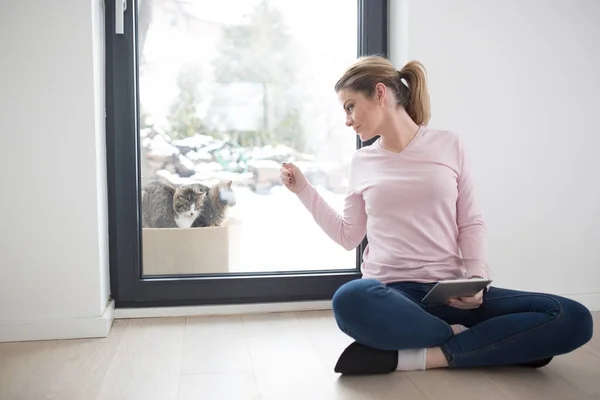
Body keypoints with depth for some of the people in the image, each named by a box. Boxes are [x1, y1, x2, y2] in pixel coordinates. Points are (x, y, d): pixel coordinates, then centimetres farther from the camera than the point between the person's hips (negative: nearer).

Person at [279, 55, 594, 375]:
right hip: (388, 291, -1)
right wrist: (304, 190, 11)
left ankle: (414, 355, -22)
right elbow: (348, 236, 16)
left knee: (572, 318, -20)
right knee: (350, 301, -39)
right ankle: (459, 338, -16)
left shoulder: (448, 145, 6)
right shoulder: (361, 163, 11)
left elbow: (471, 223, 7)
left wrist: (477, 277, -10)